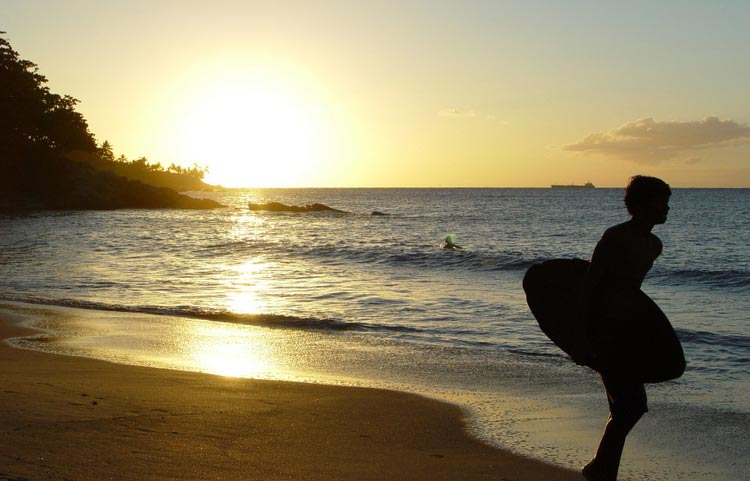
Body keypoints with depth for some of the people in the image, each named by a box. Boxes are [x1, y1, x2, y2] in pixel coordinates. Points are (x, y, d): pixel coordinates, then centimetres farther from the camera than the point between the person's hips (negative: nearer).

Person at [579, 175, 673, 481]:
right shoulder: (616, 238, -15)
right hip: (602, 332, -9)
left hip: (627, 332, 9)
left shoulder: (653, 245, 12)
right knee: (630, 405, -12)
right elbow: (590, 285, -18)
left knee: (629, 407, 10)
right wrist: (584, 337, -22)